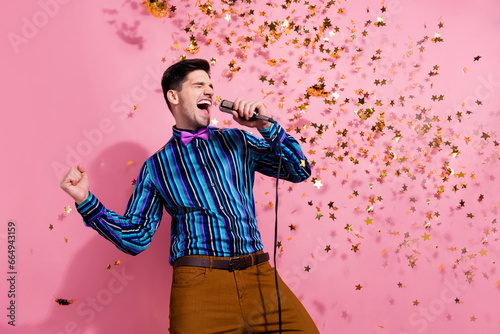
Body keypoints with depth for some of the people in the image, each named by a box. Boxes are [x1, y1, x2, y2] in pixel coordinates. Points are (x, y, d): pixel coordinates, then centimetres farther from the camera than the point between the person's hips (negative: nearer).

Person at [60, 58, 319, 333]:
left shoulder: (237, 140, 16)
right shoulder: (156, 166, 11)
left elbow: (300, 171, 12)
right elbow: (136, 237, 6)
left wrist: (267, 127, 1)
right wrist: (85, 200, -3)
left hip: (260, 276, 2)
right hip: (200, 282, -2)